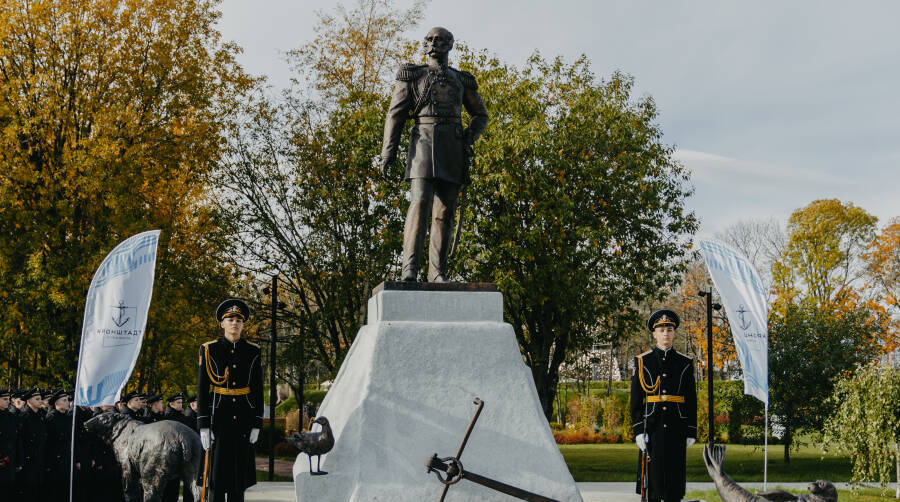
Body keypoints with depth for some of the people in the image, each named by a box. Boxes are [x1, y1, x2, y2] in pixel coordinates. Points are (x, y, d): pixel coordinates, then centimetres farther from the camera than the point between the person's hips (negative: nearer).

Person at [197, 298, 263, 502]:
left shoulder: (253, 351, 6)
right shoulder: (210, 350, -1)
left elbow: (258, 390, 8)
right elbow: (202, 389, -3)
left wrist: (257, 424, 2)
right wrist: (204, 426, -9)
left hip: (243, 420, 2)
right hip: (219, 418, -2)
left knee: (239, 476, 6)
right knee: (217, 475, -3)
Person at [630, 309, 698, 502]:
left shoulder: (685, 364, 8)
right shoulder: (643, 362, 4)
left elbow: (692, 401, 9)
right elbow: (635, 400, 1)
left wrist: (691, 433, 3)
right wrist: (638, 431, -7)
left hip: (676, 429, 2)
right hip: (652, 428, -1)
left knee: (674, 476, 3)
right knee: (651, 475, -3)